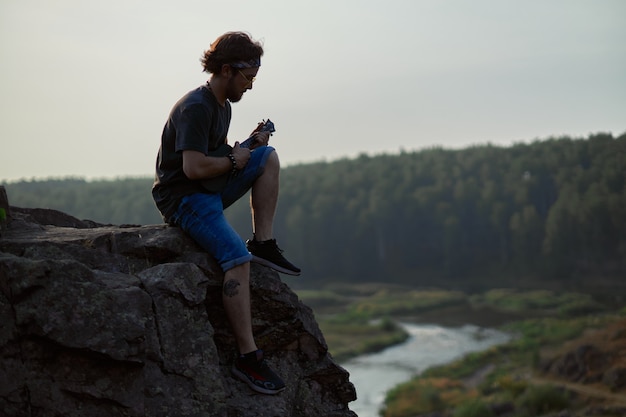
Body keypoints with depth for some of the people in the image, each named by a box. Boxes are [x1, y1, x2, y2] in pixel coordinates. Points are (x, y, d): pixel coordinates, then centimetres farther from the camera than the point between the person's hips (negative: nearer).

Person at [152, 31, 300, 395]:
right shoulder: (195, 107, -18)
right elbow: (194, 167, -27)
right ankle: (248, 357, -26)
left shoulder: (223, 105, 14)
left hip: (210, 190, 10)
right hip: (183, 198, -10)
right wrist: (234, 160, -10)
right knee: (238, 257, -27)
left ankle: (264, 244, 2)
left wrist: (249, 143, 4)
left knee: (268, 157, 8)